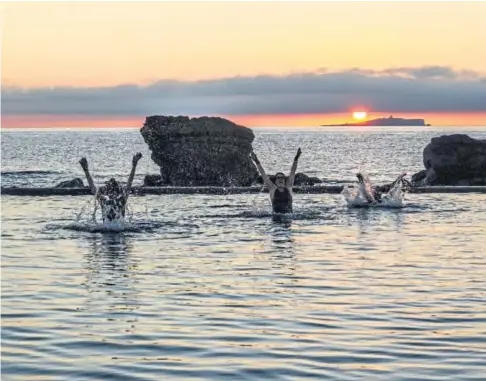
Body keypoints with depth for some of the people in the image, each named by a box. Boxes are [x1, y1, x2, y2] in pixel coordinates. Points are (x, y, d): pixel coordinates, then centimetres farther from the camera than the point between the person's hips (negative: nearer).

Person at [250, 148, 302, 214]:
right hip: (277, 215, -1)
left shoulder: (288, 188, 12)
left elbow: (292, 172, 12)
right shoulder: (273, 189, 9)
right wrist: (257, 162, 8)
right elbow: (263, 175, 9)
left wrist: (296, 159, 9)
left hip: (289, 215, 1)